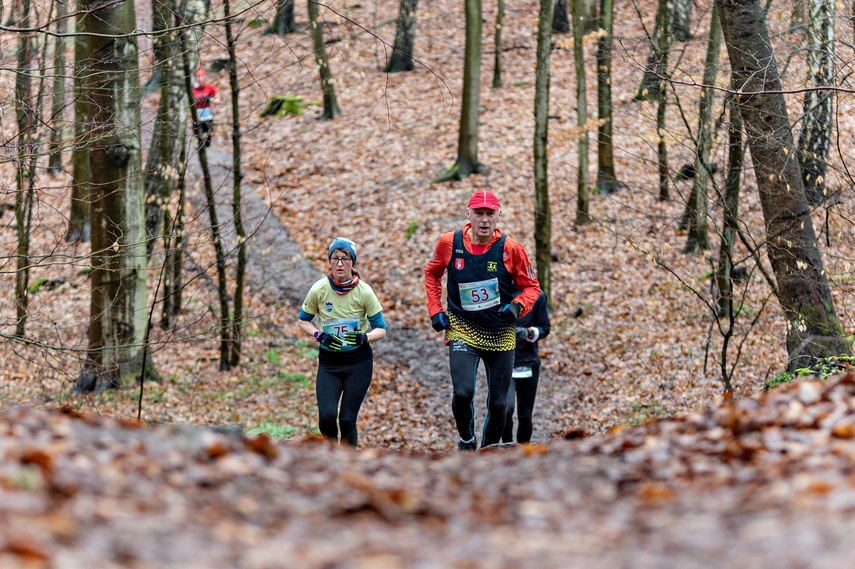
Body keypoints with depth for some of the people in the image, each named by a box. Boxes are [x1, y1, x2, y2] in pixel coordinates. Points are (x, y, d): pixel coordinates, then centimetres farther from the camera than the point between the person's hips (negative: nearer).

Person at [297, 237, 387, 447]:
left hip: (359, 361, -1)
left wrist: (365, 337, -24)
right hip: (328, 361, 1)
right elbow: (303, 321, 6)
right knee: (326, 416, -14)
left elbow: (381, 329, -3)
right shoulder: (319, 290, -8)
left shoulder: (364, 291, -10)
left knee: (347, 419, -5)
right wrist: (319, 335, -13)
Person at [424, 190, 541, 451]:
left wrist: (517, 305, -18)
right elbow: (432, 273, 13)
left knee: (498, 403, 5)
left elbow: (531, 286, 2)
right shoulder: (449, 243, -7)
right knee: (462, 393, -20)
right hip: (462, 330, -1)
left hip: (501, 334, 1)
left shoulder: (510, 249, -10)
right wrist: (435, 310, 4)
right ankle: (466, 440, 9)